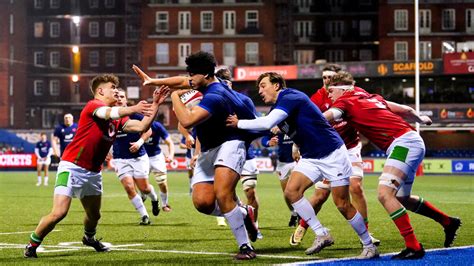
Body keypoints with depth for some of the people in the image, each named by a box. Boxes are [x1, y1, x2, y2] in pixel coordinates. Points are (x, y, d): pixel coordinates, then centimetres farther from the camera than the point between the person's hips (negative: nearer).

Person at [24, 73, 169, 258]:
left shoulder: (117, 120, 11)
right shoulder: (92, 105, -12)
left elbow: (142, 127, 4)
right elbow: (109, 113, -34)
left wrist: (155, 104, -4)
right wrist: (132, 109, -50)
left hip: (93, 172, 8)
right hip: (72, 167, -8)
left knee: (94, 215, 18)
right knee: (59, 212, -18)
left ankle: (89, 238, 50)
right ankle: (32, 246, 1)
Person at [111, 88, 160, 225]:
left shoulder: (134, 114, -7)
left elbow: (148, 130, -2)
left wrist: (140, 142, -17)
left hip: (138, 156, -1)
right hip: (120, 159, 1)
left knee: (144, 188, 2)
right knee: (129, 188, -13)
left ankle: (154, 200, 38)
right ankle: (144, 216, 0)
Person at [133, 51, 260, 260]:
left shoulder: (214, 96, -25)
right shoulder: (207, 84, 6)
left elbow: (187, 121, -35)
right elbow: (181, 82, 26)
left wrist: (175, 97, -19)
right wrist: (153, 81, 22)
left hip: (228, 145, -9)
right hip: (208, 151, 9)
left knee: (222, 195, -28)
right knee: (202, 202, -10)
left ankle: (245, 247, -17)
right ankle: (243, 214, 14)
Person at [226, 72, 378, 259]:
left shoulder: (291, 97, -19)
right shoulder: (277, 109, 10)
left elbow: (266, 124, -29)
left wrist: (239, 123, -18)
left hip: (332, 154, -8)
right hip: (310, 157, 8)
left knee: (343, 205, -7)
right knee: (291, 191, -12)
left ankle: (369, 246, 9)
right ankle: (321, 235, -4)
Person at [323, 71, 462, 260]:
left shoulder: (345, 101, -4)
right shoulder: (371, 97, 18)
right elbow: (405, 110, 23)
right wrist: (421, 119, 41)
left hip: (403, 143, -9)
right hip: (411, 141, 9)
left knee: (385, 194, -20)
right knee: (401, 198, 23)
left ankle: (413, 247, -23)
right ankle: (448, 222, 38)